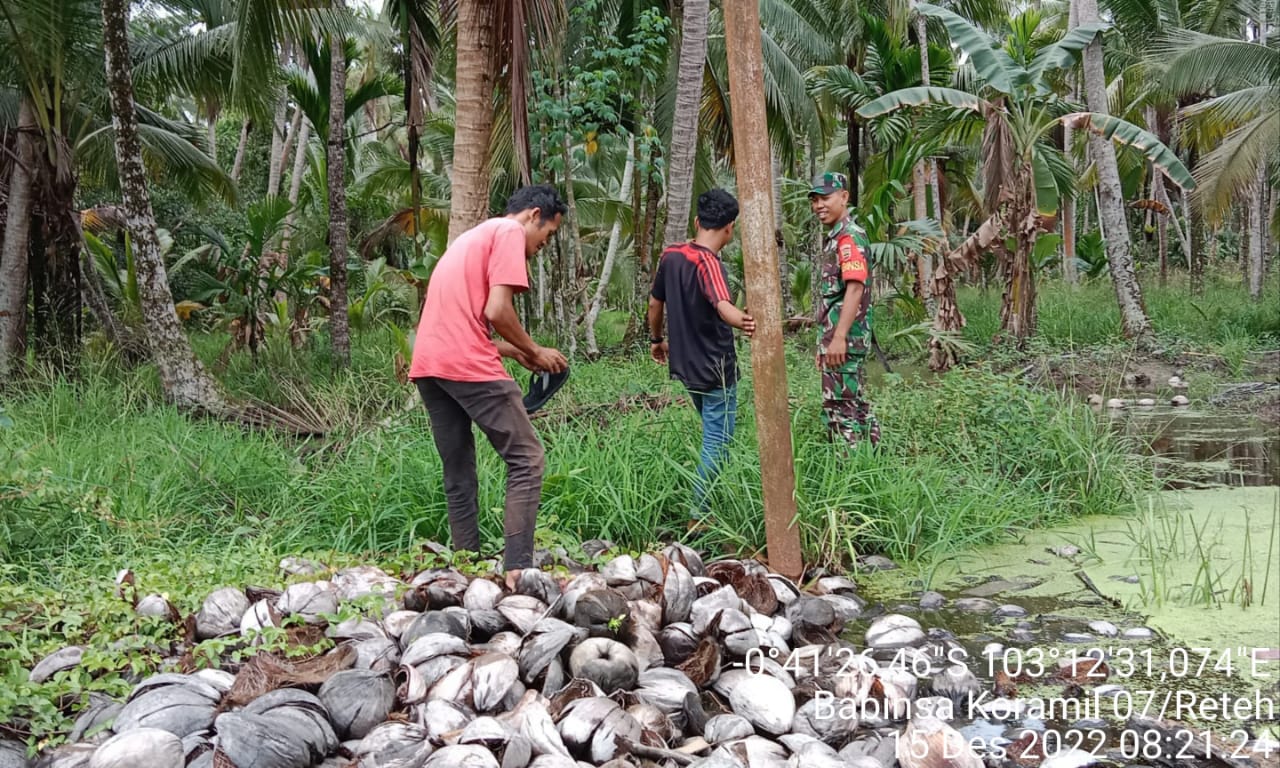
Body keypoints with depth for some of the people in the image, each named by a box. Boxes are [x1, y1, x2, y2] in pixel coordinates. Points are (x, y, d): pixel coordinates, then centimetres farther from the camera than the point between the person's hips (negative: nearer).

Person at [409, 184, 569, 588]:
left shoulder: (472, 236, 27)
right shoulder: (510, 232, 0)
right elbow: (497, 311, -12)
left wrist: (517, 352, 21)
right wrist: (535, 352, 2)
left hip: (428, 365, 9)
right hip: (470, 367, -9)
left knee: (458, 476, 13)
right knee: (526, 460, -3)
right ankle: (517, 567, -9)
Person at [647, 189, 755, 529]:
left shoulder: (670, 255, 2)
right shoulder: (709, 263, -21)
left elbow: (655, 302, 15)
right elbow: (722, 305, -40)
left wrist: (656, 340, 31)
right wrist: (742, 321, -58)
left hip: (685, 364, 8)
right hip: (716, 369, -8)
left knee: (713, 434, 23)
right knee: (716, 442, 1)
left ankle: (706, 503, 30)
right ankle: (699, 516, 2)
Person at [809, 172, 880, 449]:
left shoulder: (850, 237, -14)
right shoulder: (834, 237, 16)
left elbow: (855, 289, -23)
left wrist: (839, 337, -29)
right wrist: (825, 341, 21)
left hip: (845, 339, -10)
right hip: (836, 336, 10)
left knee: (839, 406, -6)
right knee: (852, 402, 17)